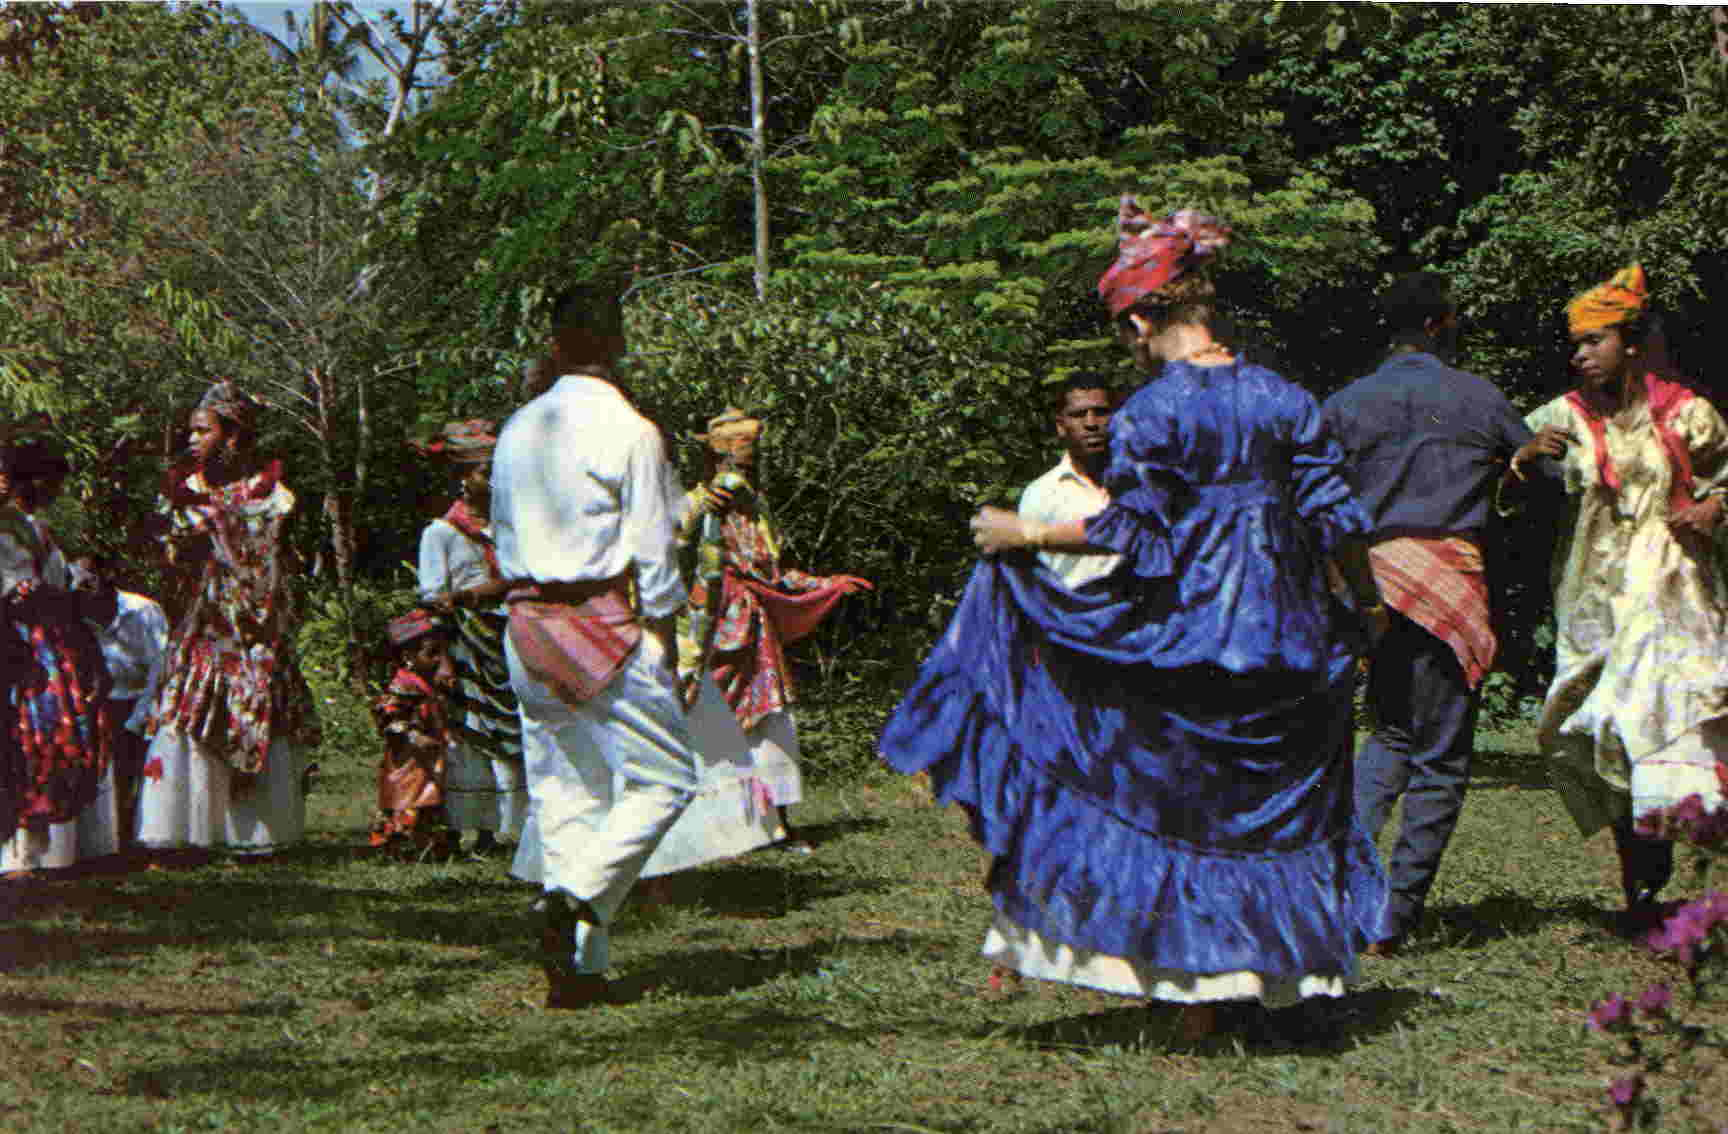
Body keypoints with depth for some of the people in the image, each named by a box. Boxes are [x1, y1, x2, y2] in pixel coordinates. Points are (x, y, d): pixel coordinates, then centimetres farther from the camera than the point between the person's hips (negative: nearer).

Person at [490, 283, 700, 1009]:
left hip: (529, 624, 6)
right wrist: (665, 630, -1)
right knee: (664, 778, 2)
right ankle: (579, 896, -18)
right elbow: (653, 547, -9)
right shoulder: (629, 433, -10)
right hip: (605, 621, -6)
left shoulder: (517, 431, 9)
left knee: (560, 787, 9)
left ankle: (577, 970, 7)